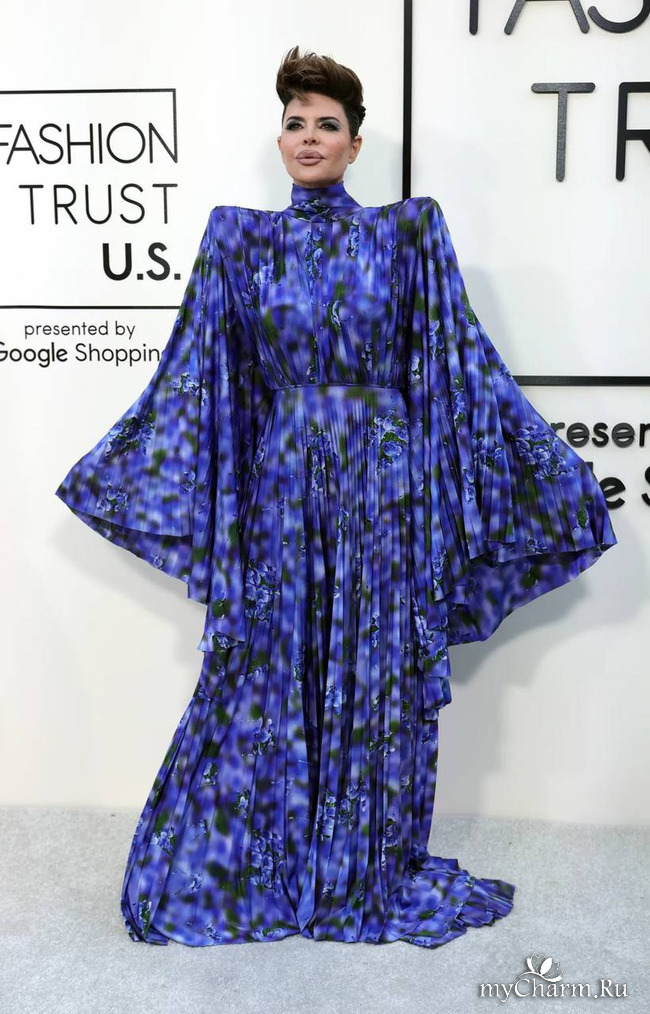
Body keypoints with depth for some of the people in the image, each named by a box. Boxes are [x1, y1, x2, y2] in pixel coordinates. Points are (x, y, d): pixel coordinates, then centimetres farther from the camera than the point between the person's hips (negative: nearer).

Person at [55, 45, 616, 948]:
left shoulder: (407, 237, 3)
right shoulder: (241, 241, 7)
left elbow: (463, 363, 3)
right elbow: (193, 375, 9)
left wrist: (553, 471, 1)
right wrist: (107, 468, 10)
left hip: (380, 480, -1)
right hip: (279, 479, 1)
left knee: (376, 668, 6)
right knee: (267, 667, 6)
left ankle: (370, 870, 26)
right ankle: (256, 865, 27)